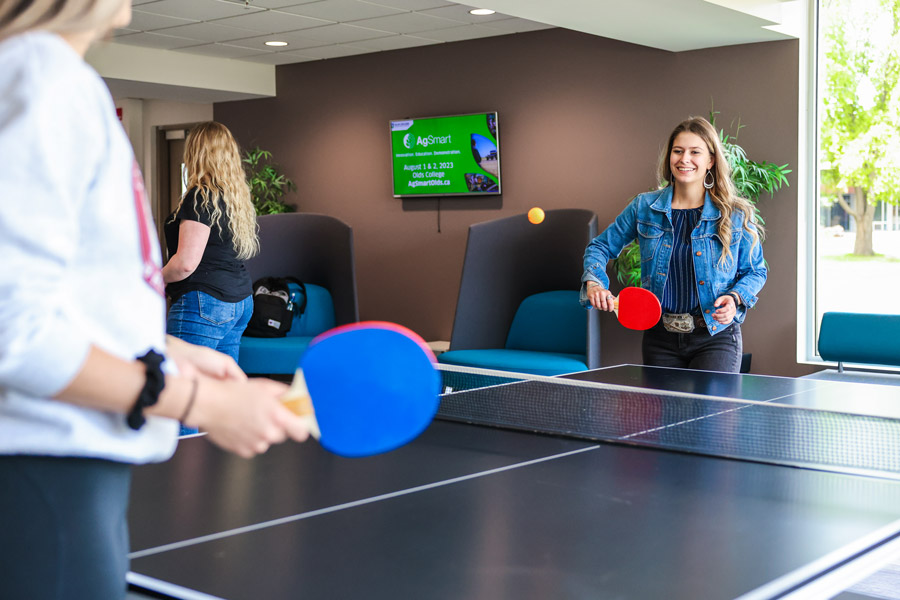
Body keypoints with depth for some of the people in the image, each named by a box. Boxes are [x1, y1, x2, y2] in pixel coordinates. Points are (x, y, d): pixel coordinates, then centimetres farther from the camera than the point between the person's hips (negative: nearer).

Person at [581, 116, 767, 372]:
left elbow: (756, 271, 8)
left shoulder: (736, 215, -1)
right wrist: (593, 282, -8)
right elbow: (600, 247, 12)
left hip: (716, 338, -2)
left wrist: (735, 298, -12)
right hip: (660, 339, 3)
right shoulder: (644, 207, 3)